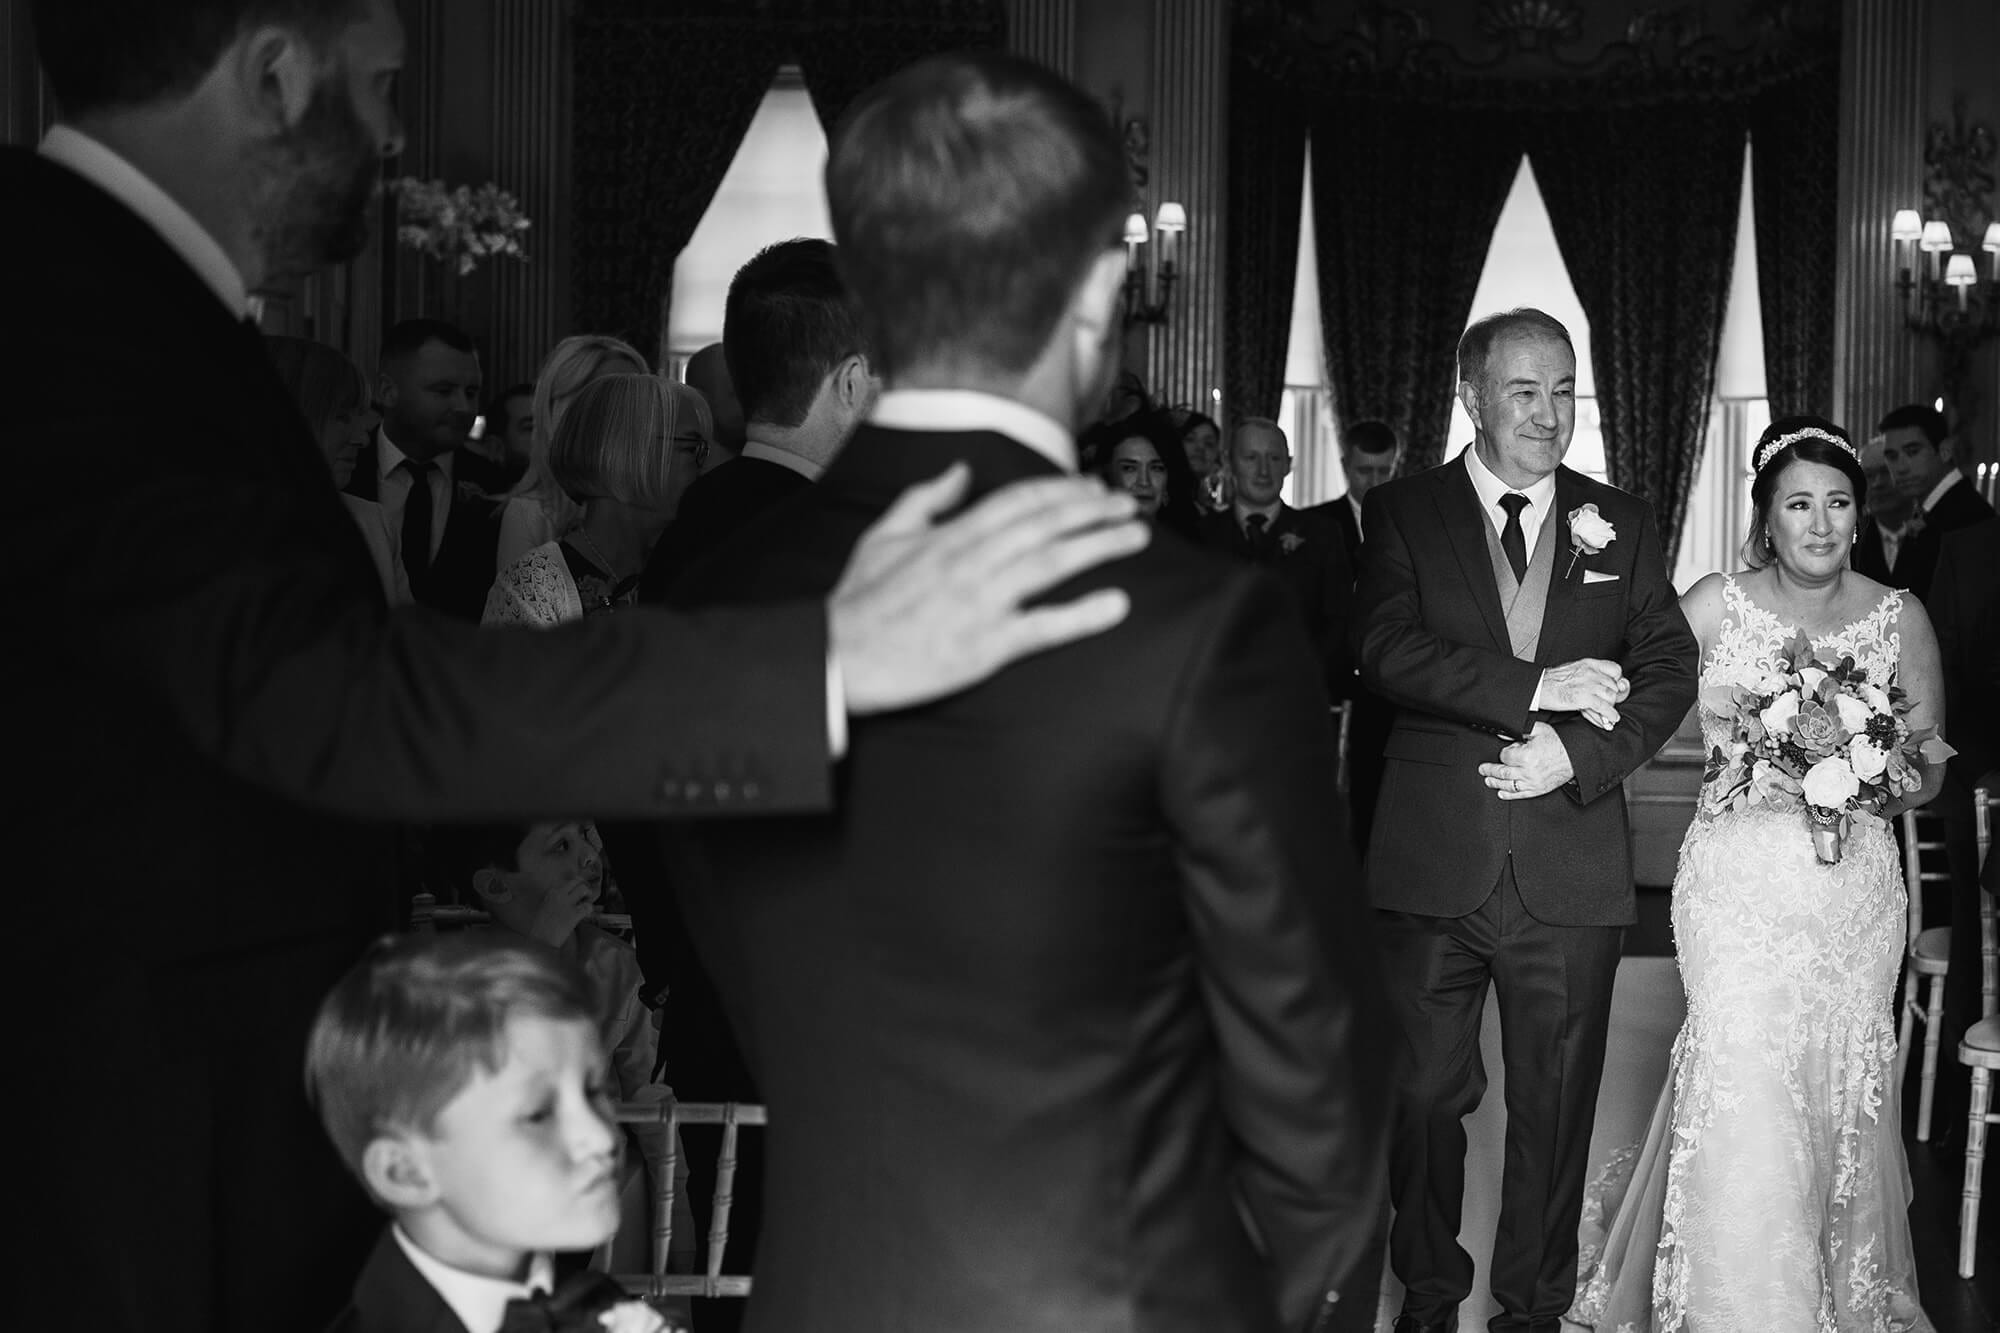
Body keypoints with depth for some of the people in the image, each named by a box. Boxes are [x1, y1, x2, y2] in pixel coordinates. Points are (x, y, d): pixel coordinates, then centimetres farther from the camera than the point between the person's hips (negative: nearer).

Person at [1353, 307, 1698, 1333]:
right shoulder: (1402, 514, 3)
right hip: (1432, 862, -1)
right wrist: (1537, 688, -19)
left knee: (1556, 1104, 9)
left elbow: (1670, 669, 4)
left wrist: (1578, 753, -13)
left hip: (1573, 864, 1)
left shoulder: (1620, 524, 10)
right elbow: (1387, 648, -12)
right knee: (1425, 1092, 8)